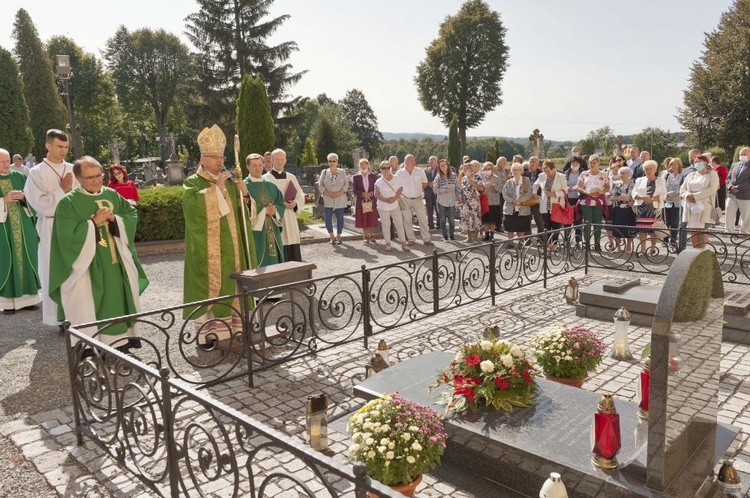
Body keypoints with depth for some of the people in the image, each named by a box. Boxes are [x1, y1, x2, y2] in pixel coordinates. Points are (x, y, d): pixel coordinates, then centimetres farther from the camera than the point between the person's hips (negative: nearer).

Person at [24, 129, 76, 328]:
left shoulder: (72, 170, 8)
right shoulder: (37, 173, -2)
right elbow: (40, 204, -9)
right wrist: (62, 190, -11)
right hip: (52, 228, -3)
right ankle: (61, 318, 10)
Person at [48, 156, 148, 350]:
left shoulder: (112, 195, 6)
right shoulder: (68, 203, -8)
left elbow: (132, 215, 7)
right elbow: (69, 235, -16)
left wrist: (115, 218, -10)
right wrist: (94, 222, -19)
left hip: (117, 260, 5)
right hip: (88, 264, -5)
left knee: (119, 298, 11)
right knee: (89, 306, -5)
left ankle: (121, 339, 24)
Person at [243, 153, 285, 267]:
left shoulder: (270, 186, 15)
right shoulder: (243, 186, -3)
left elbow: (281, 204, 11)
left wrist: (275, 210, -9)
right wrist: (264, 210, -17)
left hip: (272, 233, 6)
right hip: (255, 233, -5)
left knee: (274, 262, 7)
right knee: (257, 266, -5)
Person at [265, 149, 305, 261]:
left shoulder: (291, 178, 13)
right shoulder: (265, 178, -1)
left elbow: (301, 196, 13)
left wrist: (295, 204, -8)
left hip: (290, 219, 4)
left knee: (293, 250, 4)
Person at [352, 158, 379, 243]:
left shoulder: (374, 176, 4)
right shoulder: (356, 177, 3)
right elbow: (355, 190, -1)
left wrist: (371, 193, -15)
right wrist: (363, 194, -16)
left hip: (372, 201, 0)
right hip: (361, 201, 0)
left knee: (372, 219, 2)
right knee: (363, 220, 3)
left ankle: (372, 236, 14)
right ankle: (366, 237, 14)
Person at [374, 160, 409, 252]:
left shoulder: (396, 179, 2)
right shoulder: (379, 182, -3)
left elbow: (400, 189, 2)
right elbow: (376, 194, -5)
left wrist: (395, 198, -15)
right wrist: (386, 200, -20)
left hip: (395, 206, 1)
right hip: (383, 207, -1)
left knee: (399, 224, 3)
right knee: (386, 225, 5)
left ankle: (403, 243, 8)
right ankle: (388, 243, 16)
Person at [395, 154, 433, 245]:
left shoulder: (420, 171, -3)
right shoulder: (399, 173, -5)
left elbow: (425, 183, 11)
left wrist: (418, 190, 8)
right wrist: (400, 199, 1)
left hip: (418, 199, 1)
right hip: (405, 200, 0)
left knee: (423, 219, 0)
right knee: (407, 220, 5)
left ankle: (426, 239, 7)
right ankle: (411, 239, 16)